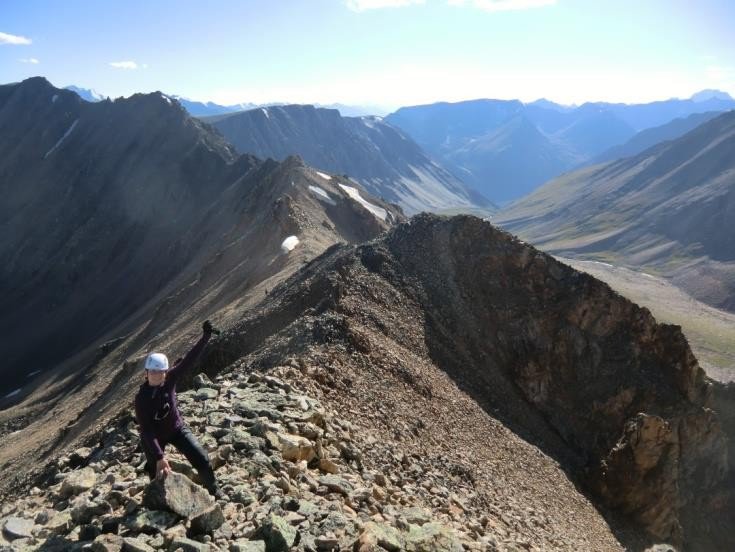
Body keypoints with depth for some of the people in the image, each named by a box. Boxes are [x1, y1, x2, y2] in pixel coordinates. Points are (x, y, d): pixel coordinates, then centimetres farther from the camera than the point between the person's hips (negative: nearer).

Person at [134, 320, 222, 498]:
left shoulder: (170, 378, -21)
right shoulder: (142, 398, -30)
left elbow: (189, 360, -22)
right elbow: (147, 431, -30)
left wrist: (206, 337, -29)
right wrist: (159, 457, -34)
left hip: (177, 429, 3)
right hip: (155, 437, -3)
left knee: (202, 460, -2)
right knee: (158, 475, 7)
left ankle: (214, 492, 22)